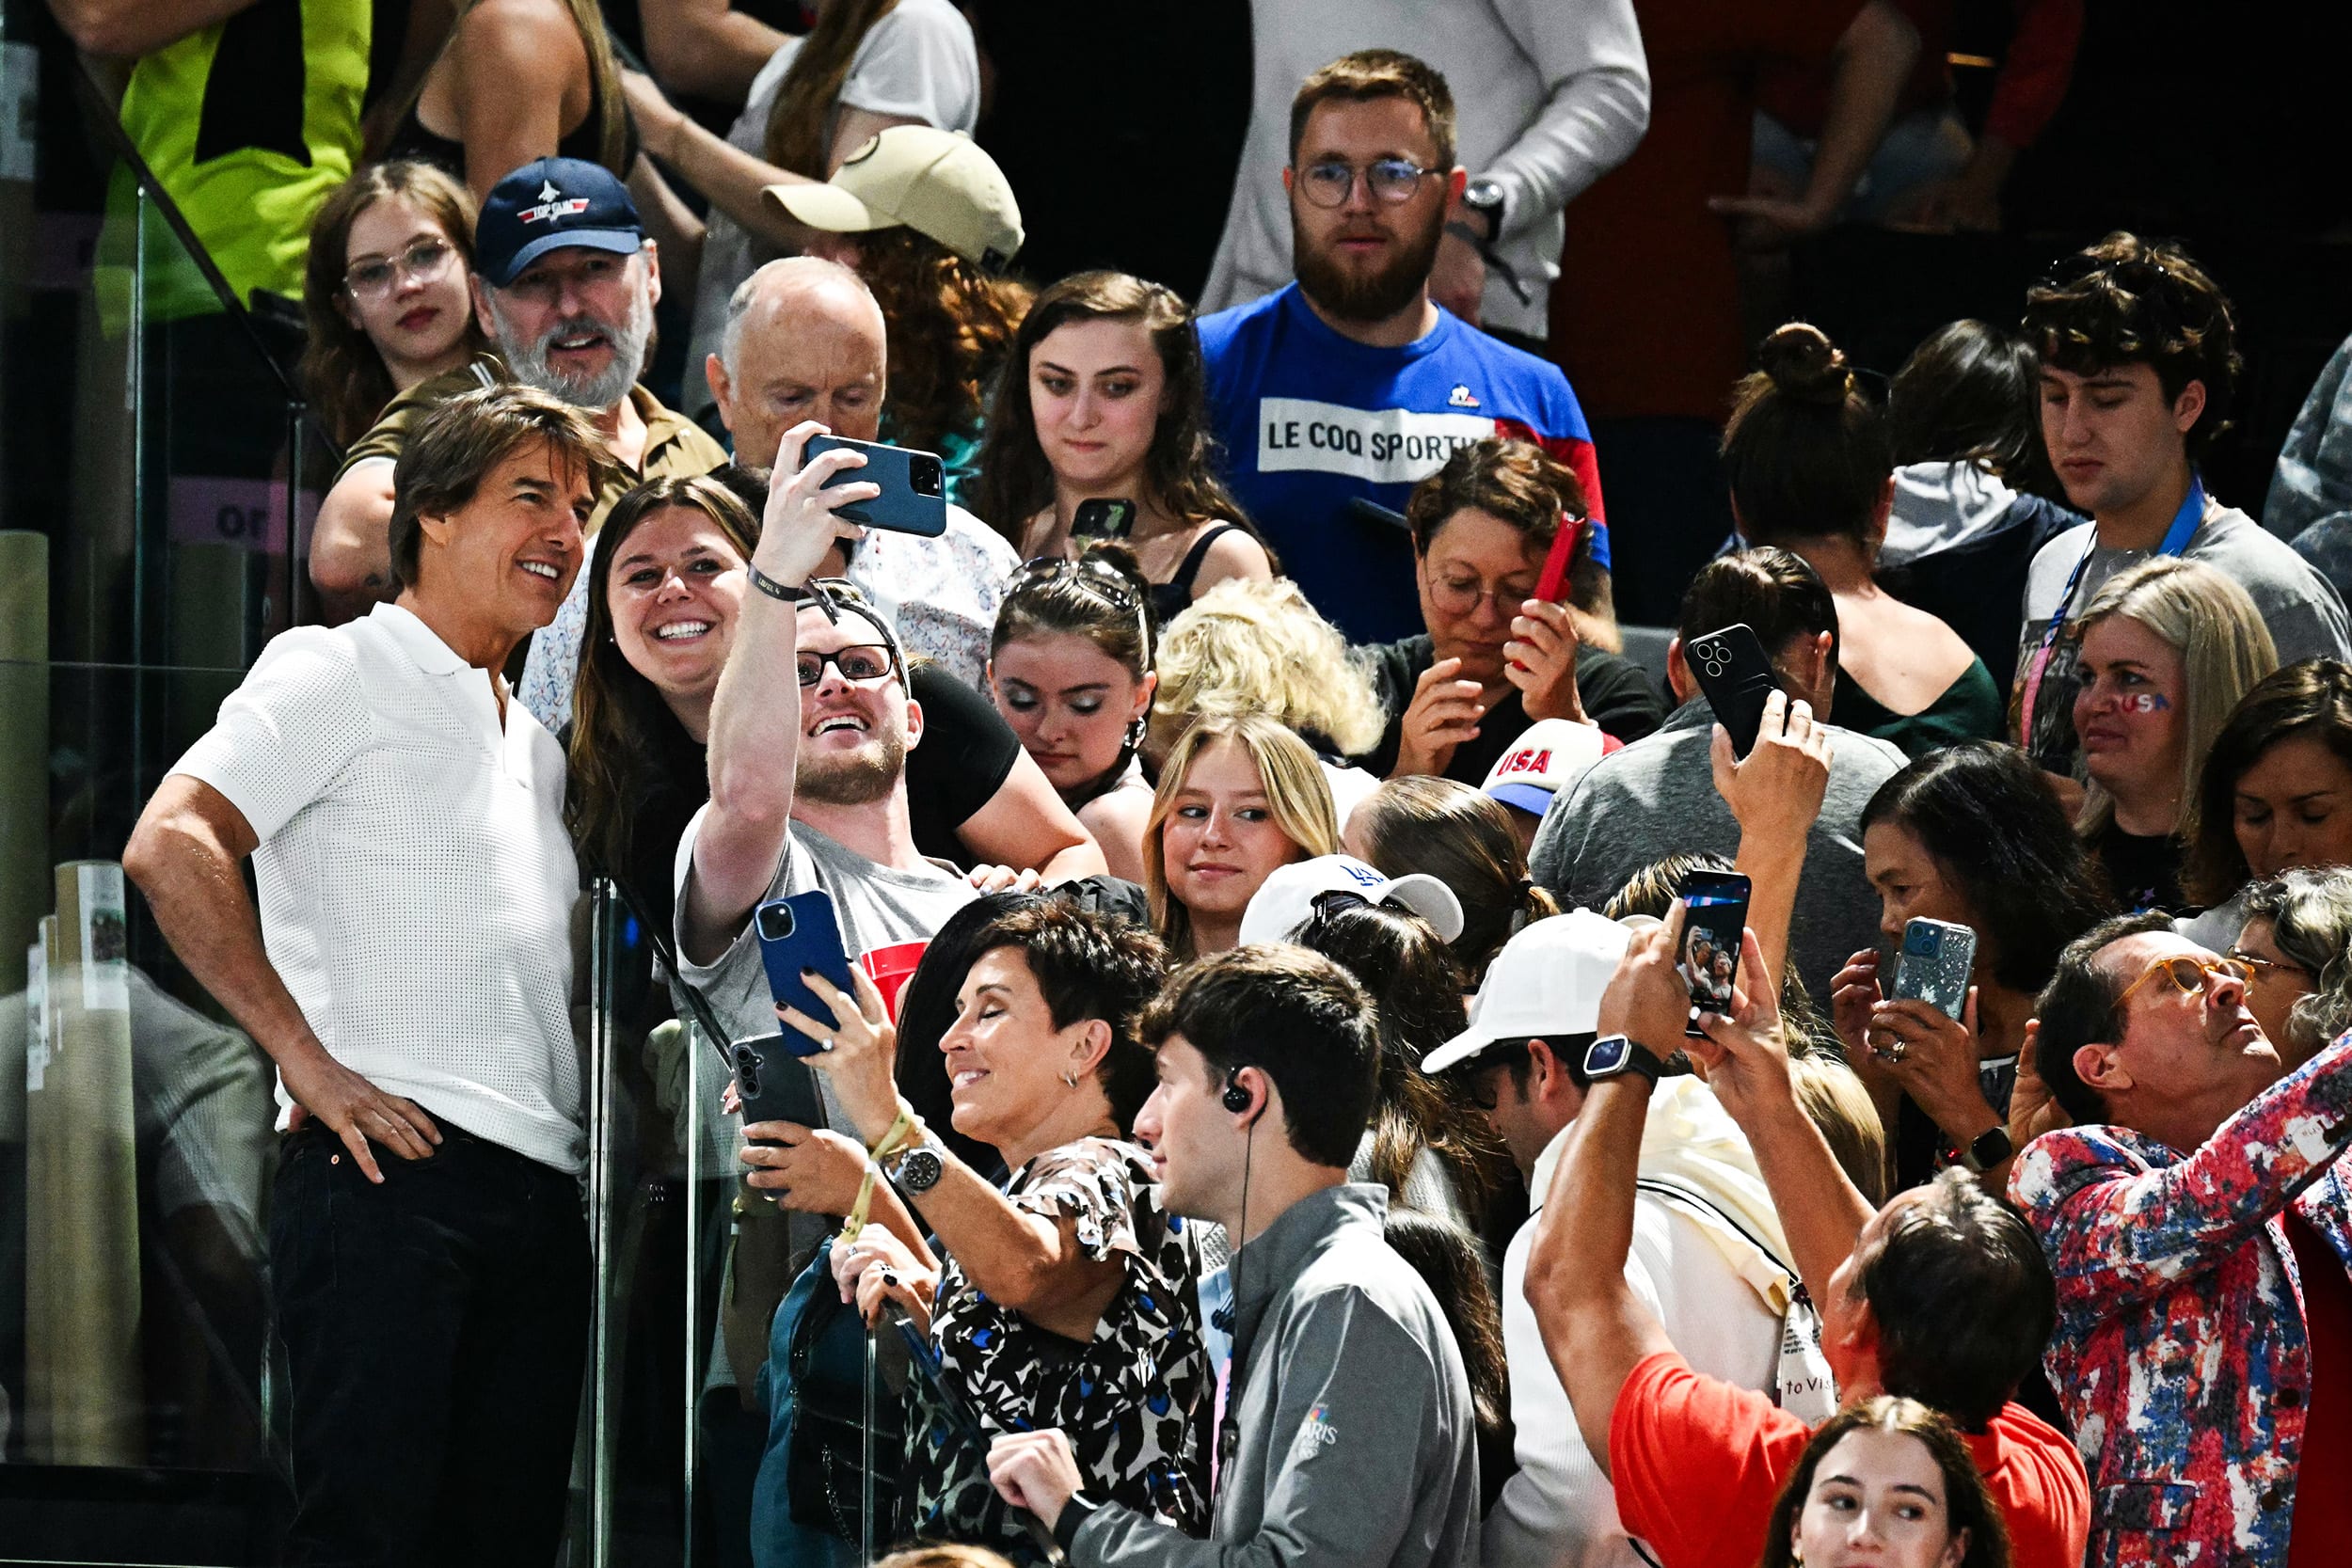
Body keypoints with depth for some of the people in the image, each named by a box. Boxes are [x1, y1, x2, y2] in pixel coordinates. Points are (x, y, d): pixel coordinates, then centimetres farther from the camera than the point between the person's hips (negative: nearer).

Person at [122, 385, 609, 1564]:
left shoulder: (535, 746, 26)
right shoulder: (338, 675, 1)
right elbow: (170, 848, -13)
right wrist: (307, 1061, -16)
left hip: (539, 1192, 8)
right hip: (391, 1170, -8)